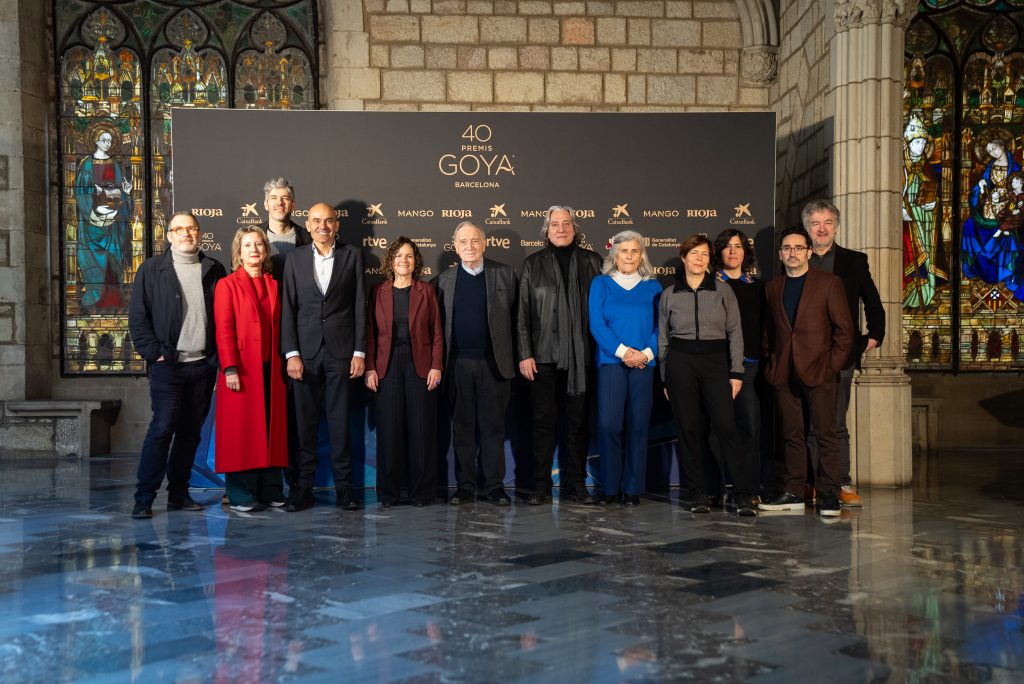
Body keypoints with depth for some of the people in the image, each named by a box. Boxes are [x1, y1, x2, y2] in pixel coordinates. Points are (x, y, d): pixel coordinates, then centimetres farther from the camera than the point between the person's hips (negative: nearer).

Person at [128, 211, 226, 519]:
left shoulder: (214, 270, 10)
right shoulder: (152, 269, 3)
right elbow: (137, 316, 1)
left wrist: (218, 357, 1)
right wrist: (154, 353, -7)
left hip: (203, 364, 3)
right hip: (168, 364, -3)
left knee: (190, 430, 8)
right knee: (163, 427, -10)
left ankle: (178, 493, 17)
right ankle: (144, 498, -3)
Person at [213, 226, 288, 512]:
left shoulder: (274, 286, 15)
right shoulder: (227, 285, 0)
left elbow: (278, 328, 14)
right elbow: (224, 330, -7)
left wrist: (284, 364, 6)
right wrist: (230, 369, -15)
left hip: (271, 370, 5)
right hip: (242, 370, -5)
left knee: (272, 429, 7)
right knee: (241, 430, -2)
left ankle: (271, 490, 14)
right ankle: (241, 495, 5)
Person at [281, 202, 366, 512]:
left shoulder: (352, 255, 5)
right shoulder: (295, 258, 8)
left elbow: (360, 305, 3)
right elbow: (288, 308, 4)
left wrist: (359, 351, -2)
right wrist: (291, 354, -4)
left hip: (341, 350, -1)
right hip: (305, 352, 1)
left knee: (340, 422, 2)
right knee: (305, 423, 4)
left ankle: (344, 488, 10)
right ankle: (302, 489, 11)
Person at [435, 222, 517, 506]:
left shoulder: (505, 274, 5)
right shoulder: (445, 280, 9)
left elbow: (516, 315, 4)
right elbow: (439, 322, 8)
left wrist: (517, 357, -1)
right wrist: (439, 362, 0)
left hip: (494, 363, -1)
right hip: (458, 364, 2)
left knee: (493, 426, 3)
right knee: (462, 427, 6)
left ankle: (494, 485, 10)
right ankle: (465, 485, 13)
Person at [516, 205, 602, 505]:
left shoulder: (591, 261, 9)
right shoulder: (533, 264, 8)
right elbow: (523, 312, 4)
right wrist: (525, 354, -4)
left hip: (580, 354, 1)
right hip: (544, 354, -1)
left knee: (577, 422, 6)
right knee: (543, 421, 1)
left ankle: (575, 484, 16)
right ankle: (540, 486, 7)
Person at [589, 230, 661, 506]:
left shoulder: (652, 287, 12)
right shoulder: (601, 284, 8)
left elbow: (659, 326, 6)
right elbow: (596, 323, -1)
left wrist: (647, 353, -11)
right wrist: (622, 351, -12)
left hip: (644, 364, 2)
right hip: (611, 361, -1)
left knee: (638, 425, 2)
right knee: (608, 424, -10)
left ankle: (632, 488, 10)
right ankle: (610, 486, 2)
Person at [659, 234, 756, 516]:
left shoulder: (723, 291, 6)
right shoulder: (669, 294, 9)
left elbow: (735, 333, 5)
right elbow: (663, 338, 12)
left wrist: (736, 373, -2)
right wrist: (665, 378, 8)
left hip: (715, 360, -1)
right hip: (680, 362, 1)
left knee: (726, 426, -10)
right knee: (688, 428, 1)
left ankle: (743, 494, -4)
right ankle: (696, 493, 9)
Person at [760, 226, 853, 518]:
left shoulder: (829, 283, 2)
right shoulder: (772, 287, 15)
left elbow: (844, 329, 0)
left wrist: (833, 365, -7)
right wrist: (770, 365, 8)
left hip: (819, 372, -4)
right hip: (784, 374, 4)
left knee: (825, 434, -4)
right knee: (792, 435, 7)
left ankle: (829, 495, 1)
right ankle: (793, 493, 12)